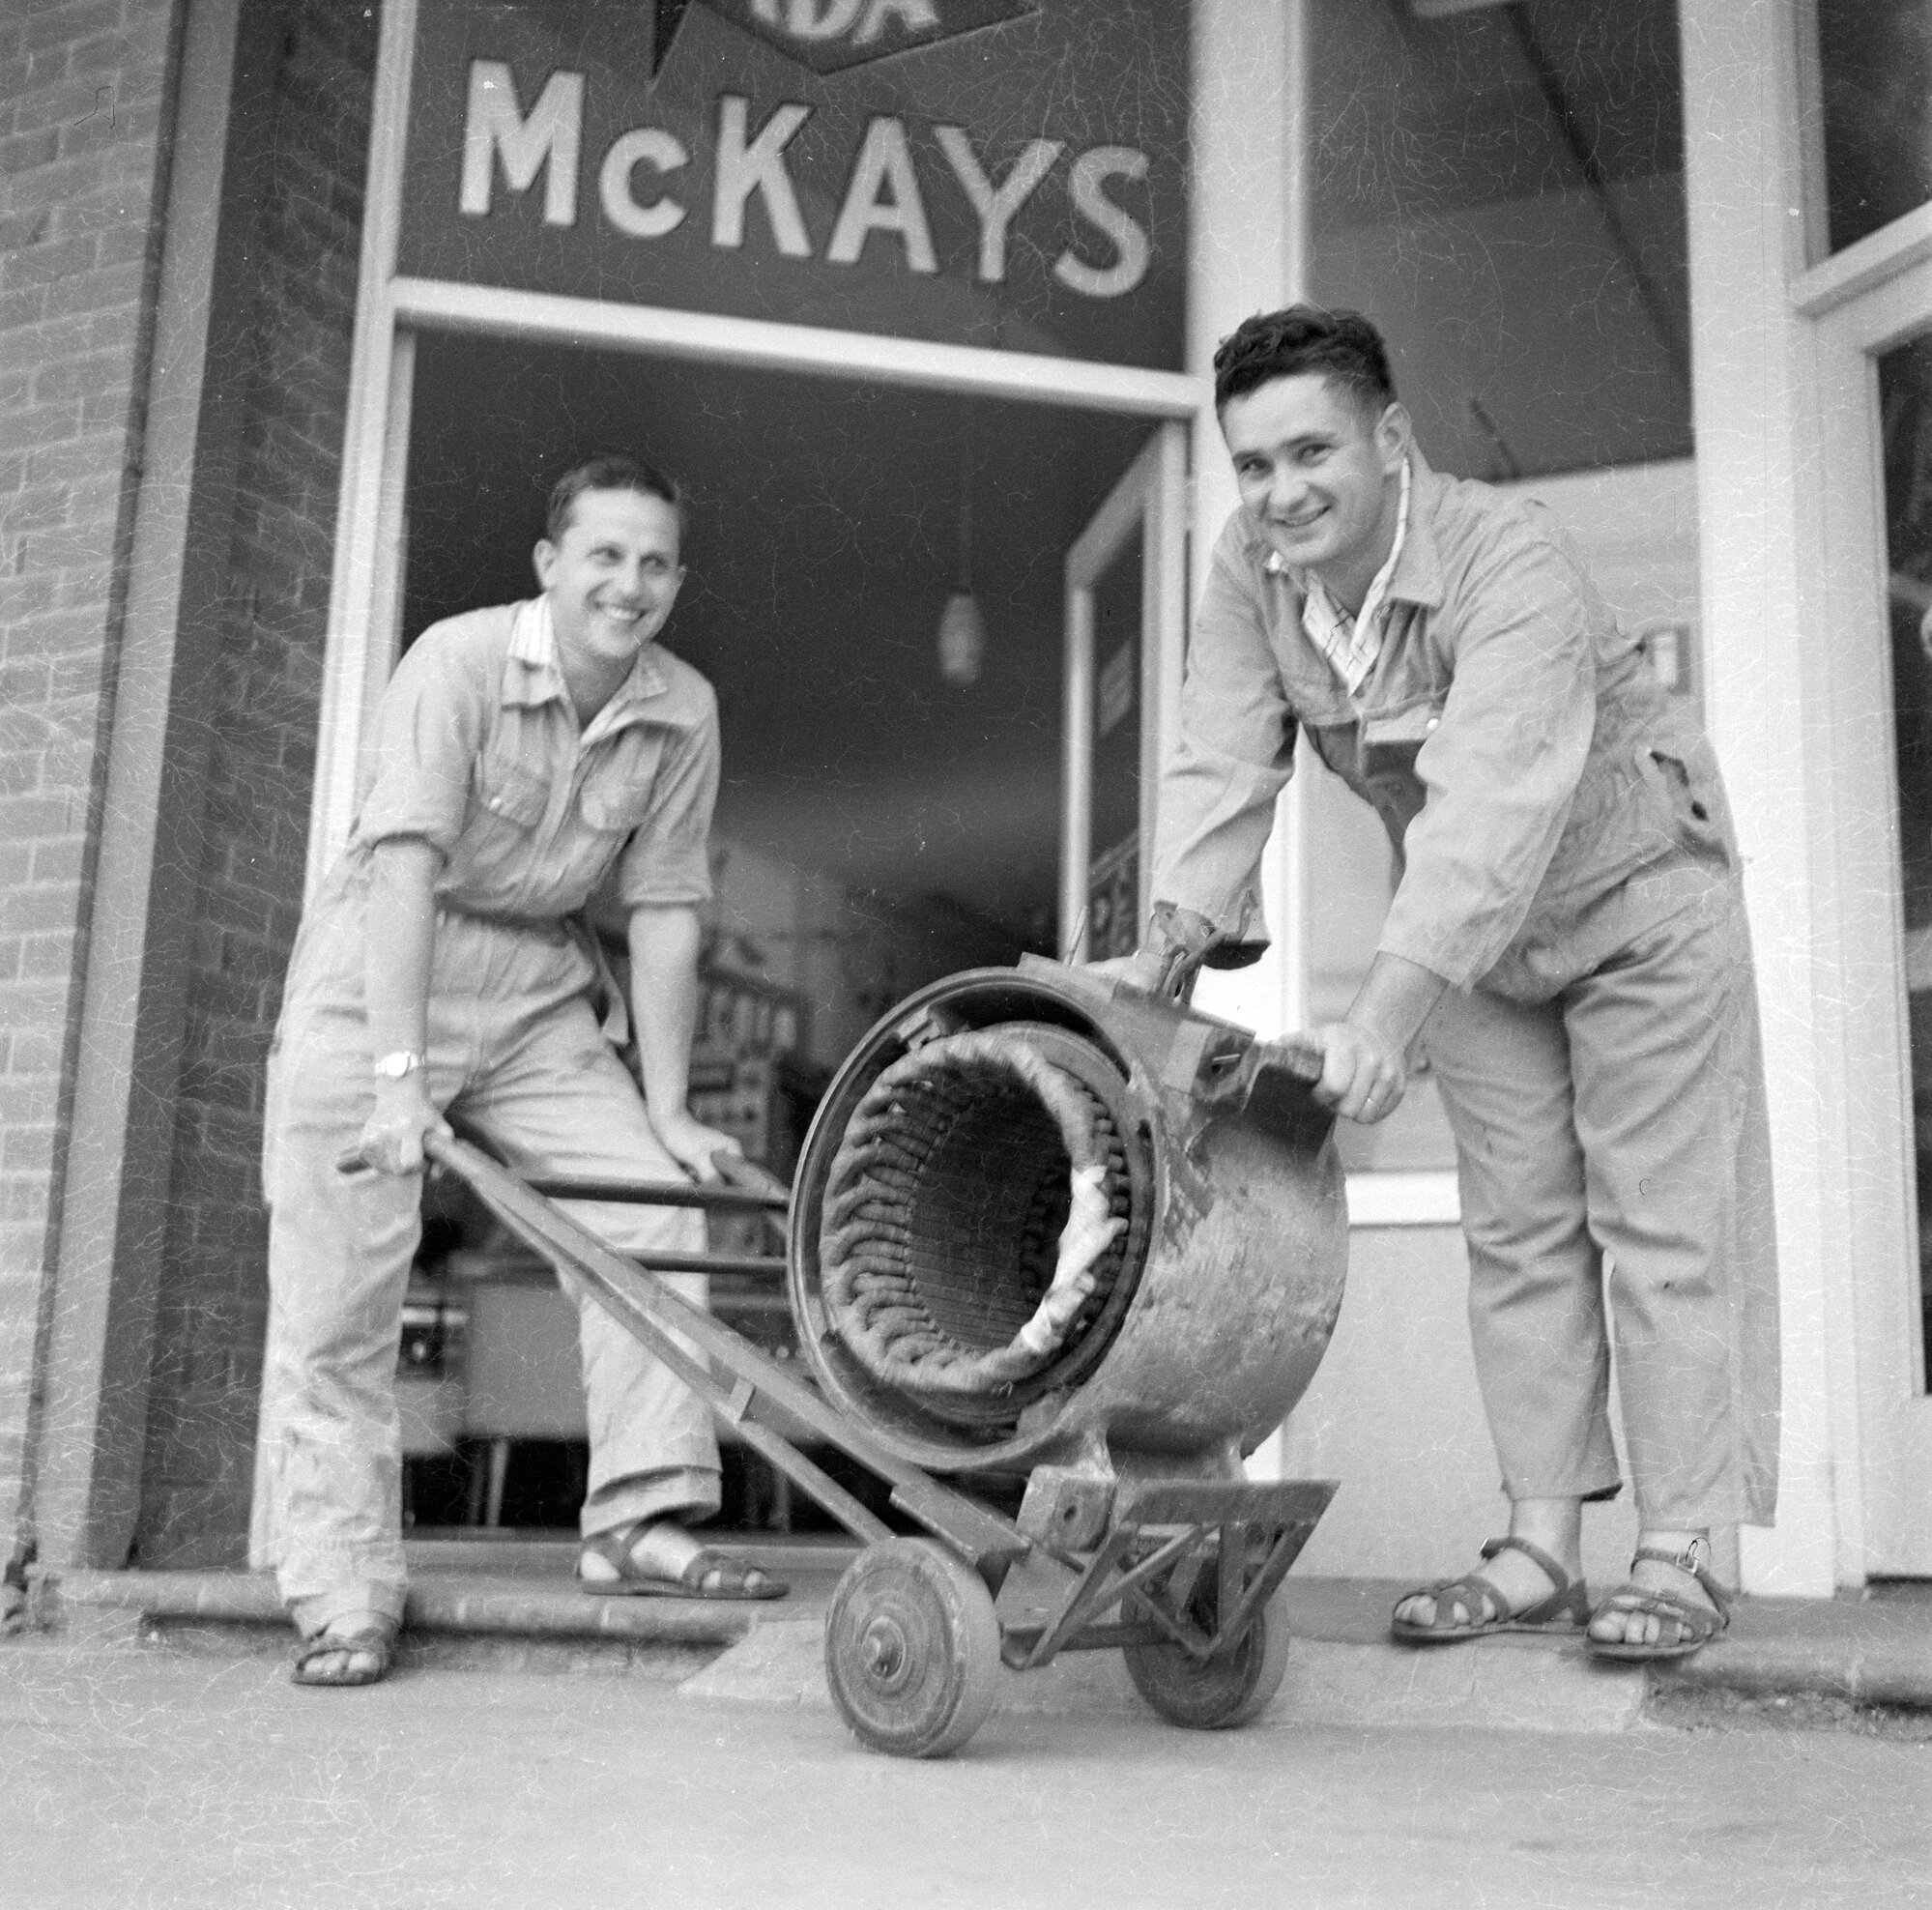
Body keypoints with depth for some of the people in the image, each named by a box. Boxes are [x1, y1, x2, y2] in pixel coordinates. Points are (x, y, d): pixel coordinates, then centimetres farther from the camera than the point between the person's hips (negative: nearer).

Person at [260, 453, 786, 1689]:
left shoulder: (684, 713, -6)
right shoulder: (459, 663, -20)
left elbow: (665, 914, -4)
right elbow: (407, 866, -29)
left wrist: (667, 1111, -7)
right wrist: (397, 1075, -37)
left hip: (539, 990, 5)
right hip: (381, 972, -4)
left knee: (656, 1204, -10)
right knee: (340, 1295, -6)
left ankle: (643, 1518, -4)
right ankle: (345, 1594, 3)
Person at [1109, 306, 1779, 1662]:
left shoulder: (1512, 557, -34)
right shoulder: (1253, 569, -15)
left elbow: (1498, 797, -45)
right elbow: (1224, 760, -18)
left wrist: (1392, 1006, -55)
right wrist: (1178, 928, -35)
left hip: (1638, 897, -6)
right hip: (1473, 929, 6)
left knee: (1661, 1222, -3)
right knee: (1517, 1231, 7)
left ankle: (1681, 1555, 5)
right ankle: (1542, 1548, 13)